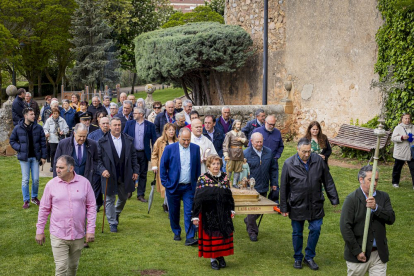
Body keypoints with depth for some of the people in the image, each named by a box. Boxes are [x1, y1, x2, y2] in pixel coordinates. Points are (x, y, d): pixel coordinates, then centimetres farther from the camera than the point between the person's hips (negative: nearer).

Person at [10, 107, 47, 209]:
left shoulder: (38, 128, -1)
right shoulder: (18, 128, -4)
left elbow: (43, 143, 3)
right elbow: (12, 141, 7)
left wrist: (43, 156, 0)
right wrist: (20, 148, -9)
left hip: (35, 157, 1)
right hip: (24, 157, -1)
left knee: (36, 179, 4)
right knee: (25, 180, 1)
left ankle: (34, 197, 24)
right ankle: (26, 200, 11)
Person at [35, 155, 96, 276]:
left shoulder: (84, 183, -3)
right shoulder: (51, 184, -4)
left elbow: (91, 207, 1)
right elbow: (44, 209, 4)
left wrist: (91, 230, -4)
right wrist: (40, 231, 5)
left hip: (78, 235, 1)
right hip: (58, 235, -1)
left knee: (73, 266, 16)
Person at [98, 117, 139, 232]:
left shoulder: (129, 140, 4)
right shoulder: (102, 142, -4)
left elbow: (133, 156, 9)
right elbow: (98, 158, -3)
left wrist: (135, 171, 4)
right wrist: (102, 170, -17)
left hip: (125, 176, 3)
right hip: (109, 175, -3)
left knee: (123, 198, 17)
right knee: (110, 199, 3)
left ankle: (117, 213, 46)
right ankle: (112, 223, 14)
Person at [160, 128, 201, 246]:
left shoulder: (195, 148, 2)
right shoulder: (170, 149, -5)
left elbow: (198, 167, 10)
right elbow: (163, 166, 1)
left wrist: (197, 183, 8)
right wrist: (165, 183, -4)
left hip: (189, 187, 1)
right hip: (173, 187, 0)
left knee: (189, 212, -7)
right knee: (174, 212, 9)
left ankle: (190, 237, -7)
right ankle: (176, 233, 29)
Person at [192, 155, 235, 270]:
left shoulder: (224, 177, 5)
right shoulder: (202, 178, -8)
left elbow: (229, 195, 14)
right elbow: (197, 198, -10)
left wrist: (231, 209, 11)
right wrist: (195, 216, -13)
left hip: (223, 214, 4)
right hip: (208, 214, -4)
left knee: (223, 234, 7)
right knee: (210, 235, 3)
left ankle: (221, 256, 22)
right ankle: (213, 259, 15)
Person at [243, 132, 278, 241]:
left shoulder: (269, 152, 5)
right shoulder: (246, 154, -8)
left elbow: (273, 169, 14)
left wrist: (274, 183, 11)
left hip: (264, 187, 5)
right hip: (251, 188, -5)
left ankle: (248, 220, 41)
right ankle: (252, 231, 13)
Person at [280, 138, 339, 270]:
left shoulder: (318, 160, -5)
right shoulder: (289, 164, -10)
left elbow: (328, 181, 3)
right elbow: (284, 187, -4)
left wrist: (334, 199, 2)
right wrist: (284, 208, -2)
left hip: (315, 205, 1)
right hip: (297, 205, -1)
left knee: (315, 230, 2)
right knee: (297, 233, 10)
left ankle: (309, 257, 21)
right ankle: (298, 258, 29)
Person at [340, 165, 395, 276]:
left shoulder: (383, 197, 6)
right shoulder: (352, 199, -8)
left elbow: (391, 219, -5)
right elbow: (345, 227, -13)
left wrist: (376, 208, -22)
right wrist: (357, 251, -14)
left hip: (379, 254, 3)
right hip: (358, 254, -3)